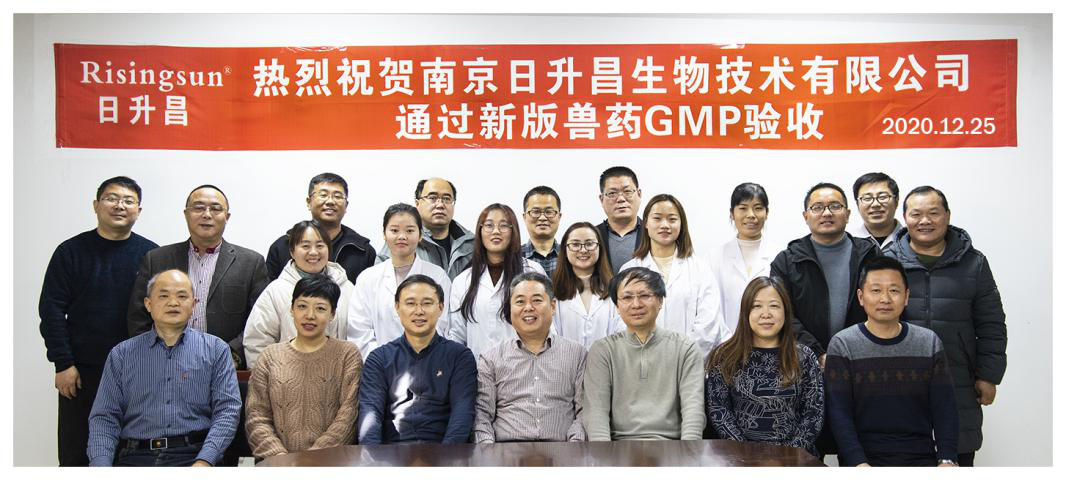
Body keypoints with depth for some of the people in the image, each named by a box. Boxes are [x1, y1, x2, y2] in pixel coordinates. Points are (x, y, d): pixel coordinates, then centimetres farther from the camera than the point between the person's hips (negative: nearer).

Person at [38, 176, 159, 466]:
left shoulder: (151, 254, 2)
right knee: (76, 453, 8)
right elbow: (51, 309, -1)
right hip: (82, 371, 0)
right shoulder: (71, 251, 1)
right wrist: (63, 363, -7)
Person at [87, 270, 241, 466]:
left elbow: (227, 410, 0)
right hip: (136, 456, 2)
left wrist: (204, 461, -14)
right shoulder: (121, 354, 15)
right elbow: (104, 417, 9)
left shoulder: (216, 349, 9)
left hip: (193, 456, -2)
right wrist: (101, 464, -8)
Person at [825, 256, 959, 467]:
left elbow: (944, 408, 4)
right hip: (863, 456, -3)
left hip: (921, 456, 3)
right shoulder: (842, 345, -1)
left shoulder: (930, 343, 8)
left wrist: (947, 459, -10)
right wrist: (859, 464, -18)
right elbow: (839, 413, -7)